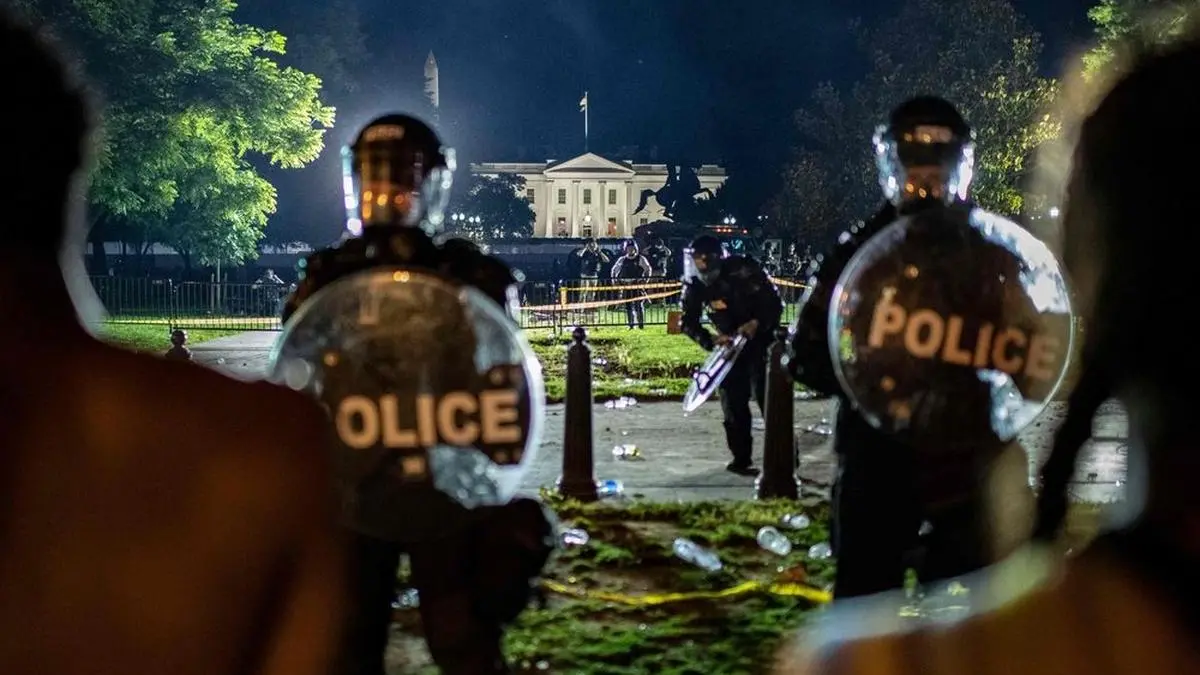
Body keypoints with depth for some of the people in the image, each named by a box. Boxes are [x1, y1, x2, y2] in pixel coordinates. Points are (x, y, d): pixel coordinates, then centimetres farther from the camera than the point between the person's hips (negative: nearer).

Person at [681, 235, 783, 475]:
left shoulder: (745, 269, -21)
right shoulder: (695, 284, -9)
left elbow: (775, 304, -17)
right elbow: (688, 321, -6)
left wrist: (756, 324, -33)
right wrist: (711, 342, -21)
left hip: (761, 338, -4)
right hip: (730, 344, 5)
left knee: (766, 395, -11)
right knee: (733, 400, 2)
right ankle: (741, 457, 11)